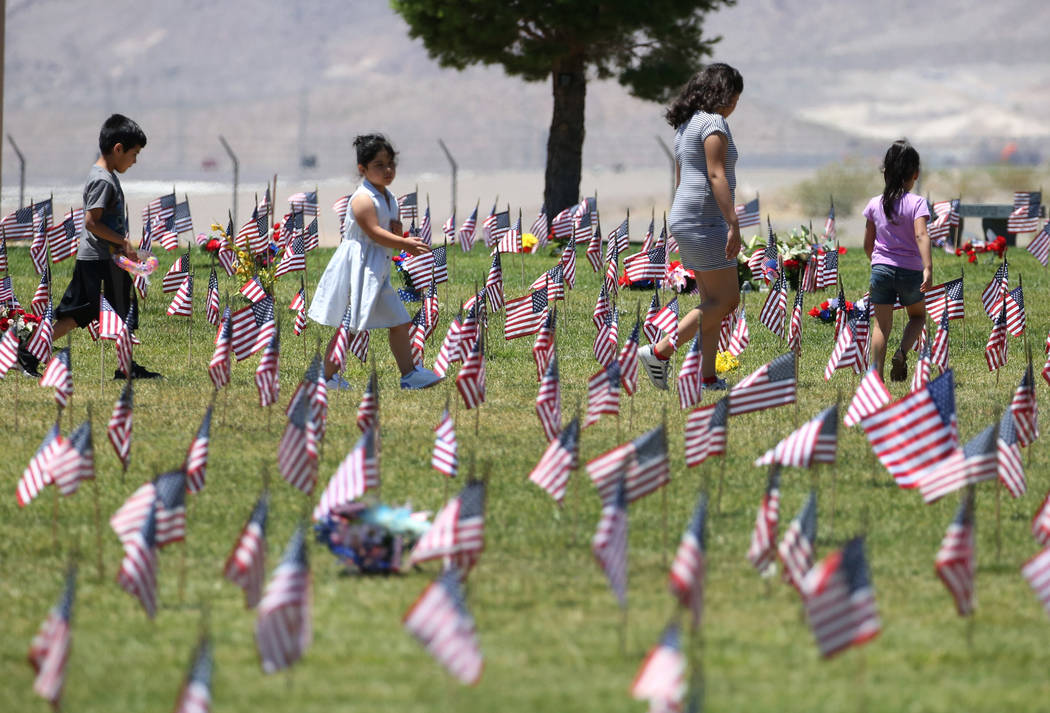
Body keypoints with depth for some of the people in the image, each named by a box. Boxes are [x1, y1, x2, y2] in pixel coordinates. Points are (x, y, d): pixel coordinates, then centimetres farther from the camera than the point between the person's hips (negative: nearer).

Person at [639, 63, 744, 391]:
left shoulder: (686, 126, 17)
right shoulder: (714, 124, -12)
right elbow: (716, 176, -21)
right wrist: (733, 224, -24)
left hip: (685, 217, 10)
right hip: (705, 219, -10)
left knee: (713, 300, 9)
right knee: (726, 299, -7)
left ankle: (708, 377, 4)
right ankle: (660, 352, -10)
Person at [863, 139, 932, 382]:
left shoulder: (875, 204, 4)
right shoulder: (916, 203, -7)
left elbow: (868, 244, 11)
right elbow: (921, 235, -23)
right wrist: (928, 268, -30)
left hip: (881, 269, 2)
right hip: (910, 271, -2)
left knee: (881, 324, 4)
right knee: (917, 316, 21)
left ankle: (876, 372, -7)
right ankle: (902, 352, -4)